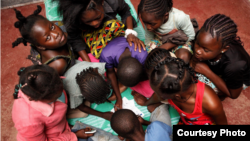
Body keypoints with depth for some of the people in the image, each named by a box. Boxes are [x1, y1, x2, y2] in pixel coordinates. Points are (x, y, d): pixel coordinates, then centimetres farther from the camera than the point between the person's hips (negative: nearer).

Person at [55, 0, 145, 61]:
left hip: (109, 24, 3)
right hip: (88, 33, -2)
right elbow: (75, 40, -23)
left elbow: (125, 12, -15)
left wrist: (130, 32, -31)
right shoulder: (70, 19, -35)